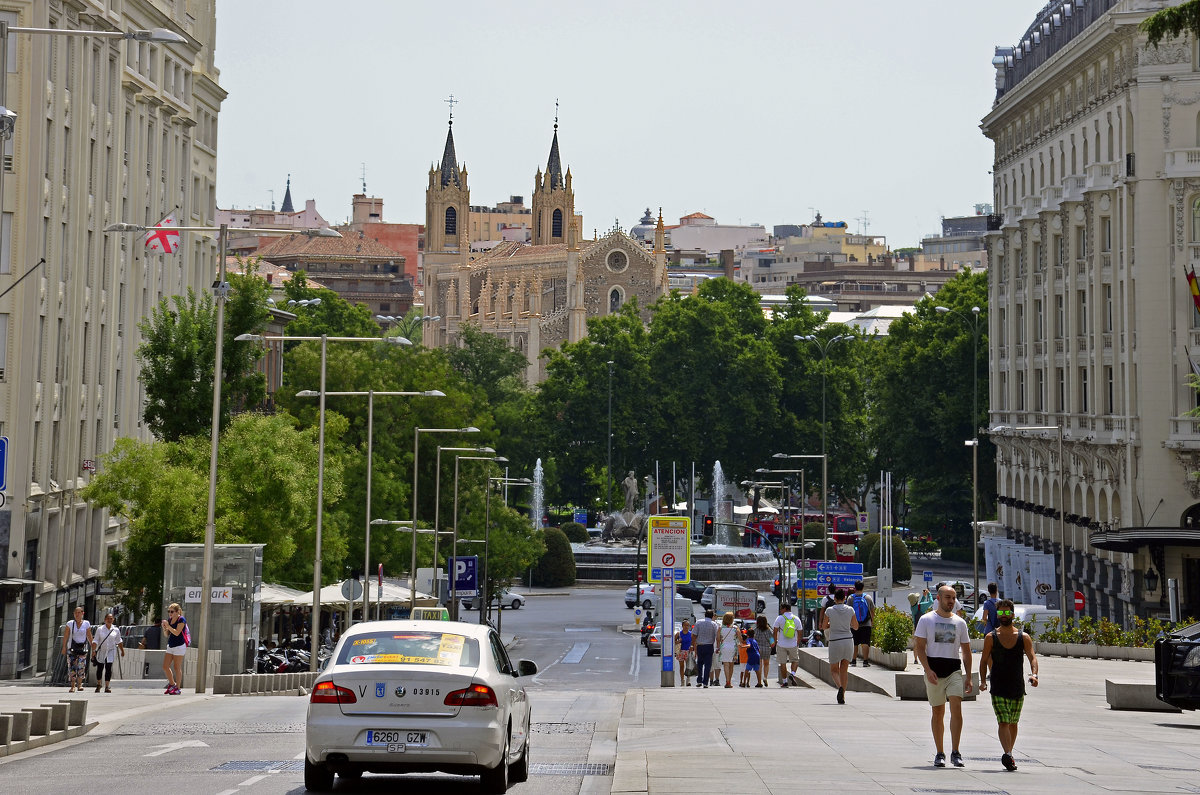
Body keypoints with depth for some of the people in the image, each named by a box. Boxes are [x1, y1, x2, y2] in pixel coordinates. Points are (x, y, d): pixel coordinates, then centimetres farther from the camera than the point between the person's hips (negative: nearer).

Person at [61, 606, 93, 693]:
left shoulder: (86, 624, 4)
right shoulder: (70, 624, 1)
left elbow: (89, 636, 10)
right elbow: (65, 636, 0)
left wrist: (92, 647, 8)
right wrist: (64, 647, -6)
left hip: (83, 647, 0)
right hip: (72, 647, 0)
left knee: (81, 666, -8)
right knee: (72, 666, -6)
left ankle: (79, 684, 2)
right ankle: (72, 686, 0)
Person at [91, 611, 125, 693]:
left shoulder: (116, 630, 3)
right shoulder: (100, 629, -1)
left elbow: (119, 641, 14)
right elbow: (95, 641, -3)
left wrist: (122, 651, 19)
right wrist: (93, 651, -14)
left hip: (111, 651, 0)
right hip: (101, 651, 0)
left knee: (108, 668, -12)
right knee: (99, 669, 9)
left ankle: (107, 686, -11)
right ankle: (98, 685, 29)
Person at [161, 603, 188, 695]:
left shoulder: (181, 620, -11)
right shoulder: (169, 620, 11)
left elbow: (177, 633, -20)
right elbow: (167, 634, 13)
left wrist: (168, 626, -23)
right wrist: (164, 628, -6)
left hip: (179, 646, -8)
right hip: (170, 645, 8)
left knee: (177, 667, -5)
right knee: (165, 666, 5)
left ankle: (177, 688, 1)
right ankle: (172, 684, 21)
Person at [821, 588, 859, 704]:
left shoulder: (829, 610, -6)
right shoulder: (850, 610, 0)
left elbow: (824, 627, 4)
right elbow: (856, 626, 9)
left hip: (835, 642, -2)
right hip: (848, 640, 2)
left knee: (834, 670, 9)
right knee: (844, 669, 13)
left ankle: (840, 687, -20)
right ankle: (842, 696, 6)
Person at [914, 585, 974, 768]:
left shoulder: (959, 622, 11)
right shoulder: (926, 620, 3)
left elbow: (966, 651, 15)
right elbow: (920, 647, -1)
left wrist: (969, 677, 9)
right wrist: (928, 670, -14)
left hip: (954, 670, 1)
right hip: (933, 669, -1)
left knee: (956, 708, -15)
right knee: (938, 712, 4)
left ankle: (955, 753, -14)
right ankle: (939, 754, 13)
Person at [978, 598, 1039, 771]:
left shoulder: (1023, 637, 3)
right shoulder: (991, 638, 2)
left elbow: (1032, 657, -6)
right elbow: (984, 661, 6)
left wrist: (1034, 674, -25)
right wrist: (983, 681, -7)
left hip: (1018, 689, 2)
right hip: (998, 689, -2)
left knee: (1013, 724, 11)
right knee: (1003, 722, -15)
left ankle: (1009, 755, 23)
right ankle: (1007, 754, -28)